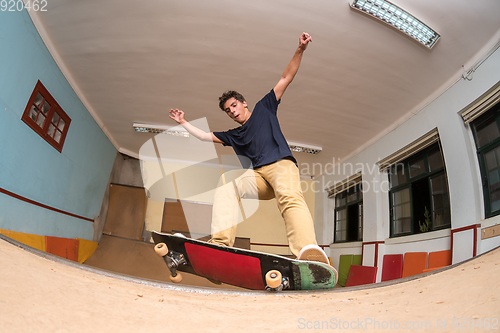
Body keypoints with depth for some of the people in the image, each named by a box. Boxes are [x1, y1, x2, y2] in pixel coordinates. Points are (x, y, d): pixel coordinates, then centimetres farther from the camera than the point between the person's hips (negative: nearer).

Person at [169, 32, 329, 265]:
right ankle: (221, 245, -40)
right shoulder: (234, 135, 32)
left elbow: (287, 77, 20)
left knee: (290, 196, -37)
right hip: (258, 175, 4)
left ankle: (308, 251, -61)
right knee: (226, 183, -27)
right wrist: (183, 122, 40)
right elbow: (204, 136, 37)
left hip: (282, 164, -3)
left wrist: (300, 50, 11)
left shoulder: (264, 108, 23)